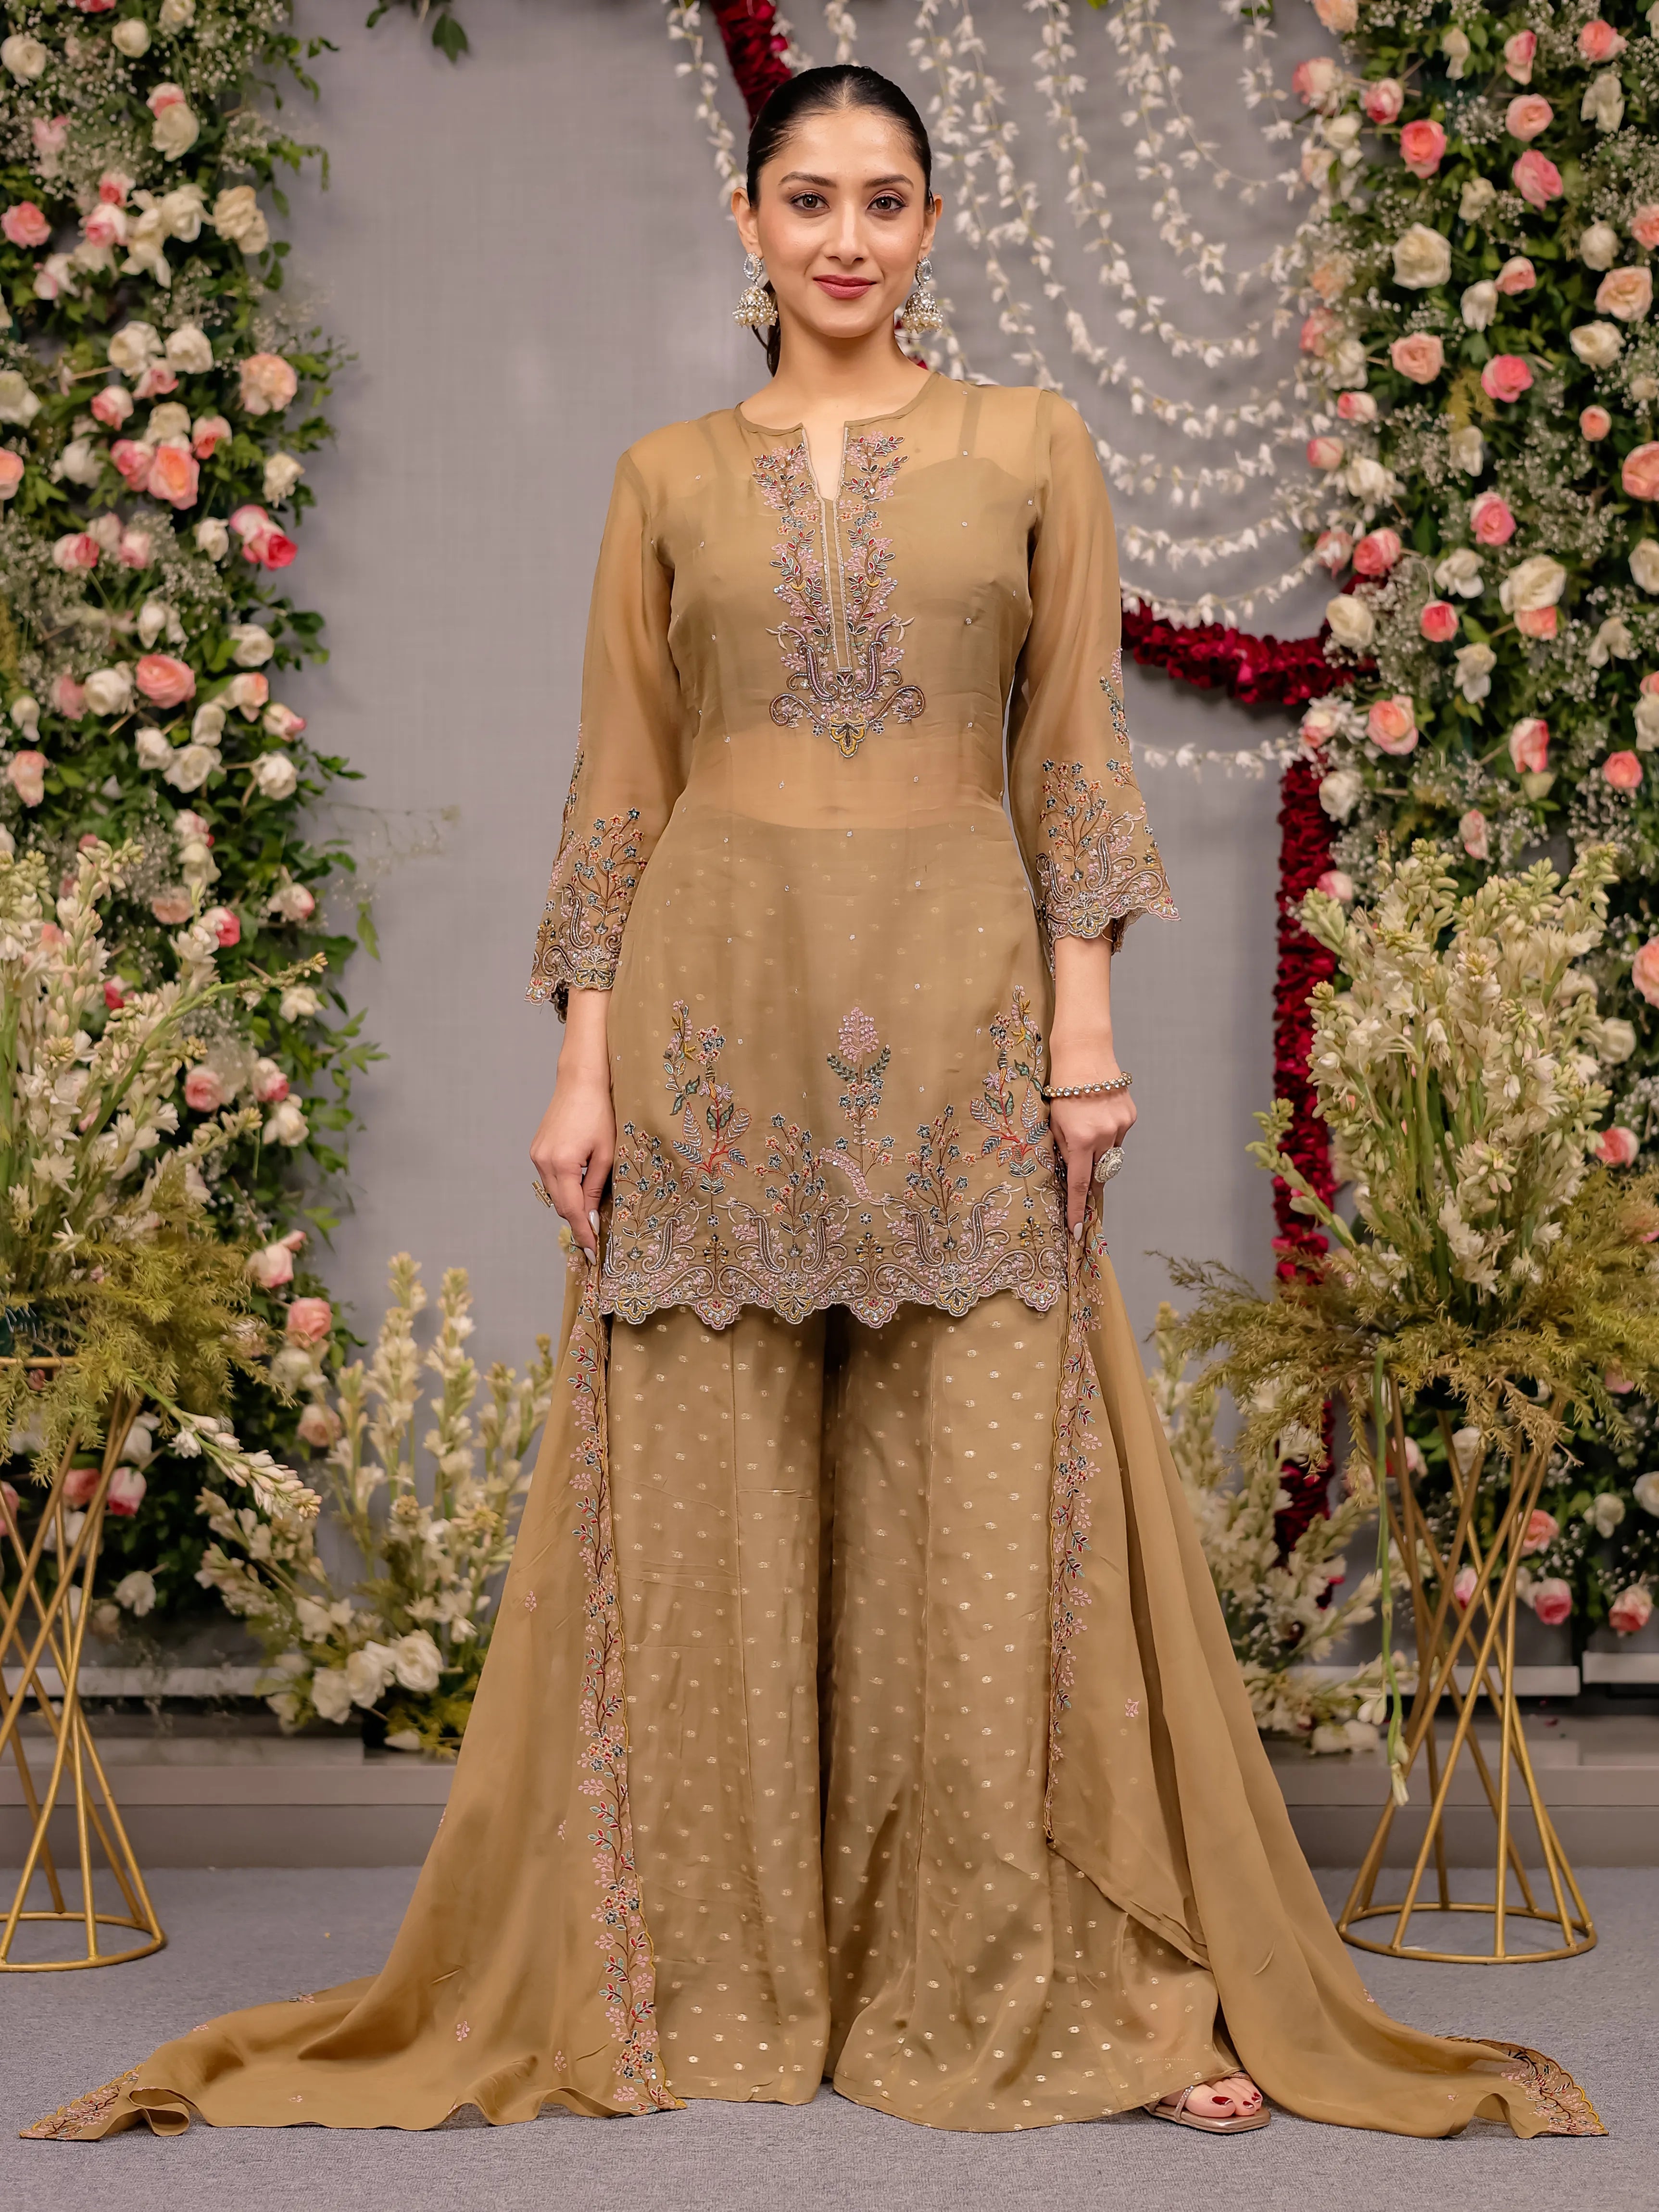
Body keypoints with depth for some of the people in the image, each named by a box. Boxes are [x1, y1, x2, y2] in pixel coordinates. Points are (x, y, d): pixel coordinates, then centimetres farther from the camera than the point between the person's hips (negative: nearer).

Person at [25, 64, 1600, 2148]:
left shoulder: (1029, 447, 9)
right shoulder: (667, 476, 10)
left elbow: (1076, 753, 5)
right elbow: (619, 784, 8)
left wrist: (1084, 1023, -5)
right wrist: (584, 1063, 0)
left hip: (957, 1011, -1)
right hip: (717, 1003, 1)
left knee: (991, 1500, -1)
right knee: (709, 1499, 3)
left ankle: (1038, 1978, 9)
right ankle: (712, 1976, 15)